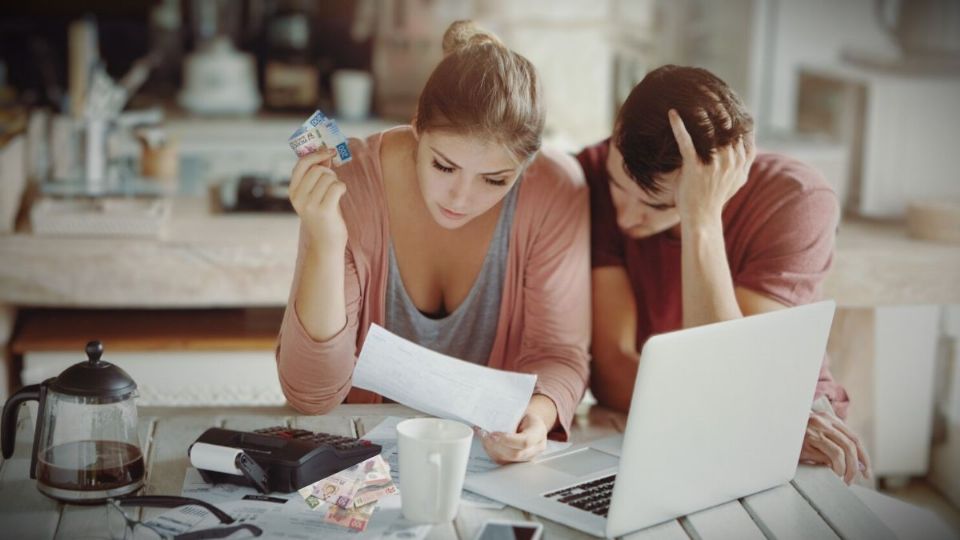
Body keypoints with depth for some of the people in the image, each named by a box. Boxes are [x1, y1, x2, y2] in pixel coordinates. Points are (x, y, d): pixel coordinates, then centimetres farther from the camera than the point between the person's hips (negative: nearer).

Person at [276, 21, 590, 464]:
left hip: (489, 455, 1)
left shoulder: (555, 190, -16)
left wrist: (538, 414, -32)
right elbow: (311, 396, -19)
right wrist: (326, 244, -32)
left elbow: (558, 355, -9)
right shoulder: (349, 184, -19)